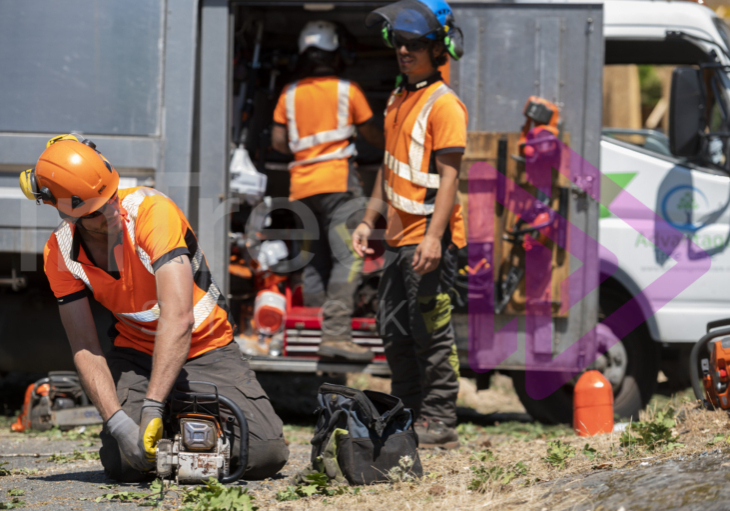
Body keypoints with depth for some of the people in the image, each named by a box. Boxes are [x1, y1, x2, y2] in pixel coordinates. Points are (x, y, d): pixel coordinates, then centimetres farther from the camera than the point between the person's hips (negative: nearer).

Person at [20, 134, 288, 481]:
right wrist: (118, 423, -29)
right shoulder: (60, 253, -13)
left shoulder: (152, 211, -28)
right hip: (136, 355, 3)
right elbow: (85, 349, -13)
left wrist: (152, 407, -42)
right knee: (123, 465, -21)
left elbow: (178, 318, -36)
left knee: (267, 456, -18)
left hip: (206, 349, -2)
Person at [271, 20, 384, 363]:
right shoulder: (347, 90, 3)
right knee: (348, 258, -12)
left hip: (301, 186, 6)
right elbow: (370, 133, 12)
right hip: (338, 179, -5)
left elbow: (278, 141, 9)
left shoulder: (290, 94, 12)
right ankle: (335, 333, -26)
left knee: (315, 262, 14)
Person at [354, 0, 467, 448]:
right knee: (395, 332, 14)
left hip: (429, 240, -9)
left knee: (431, 332, -6)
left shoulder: (444, 104, -12)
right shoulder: (398, 100, 16)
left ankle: (439, 423, -1)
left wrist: (434, 237, -24)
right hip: (398, 238, 9)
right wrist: (369, 220, 21)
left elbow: (449, 175, -17)